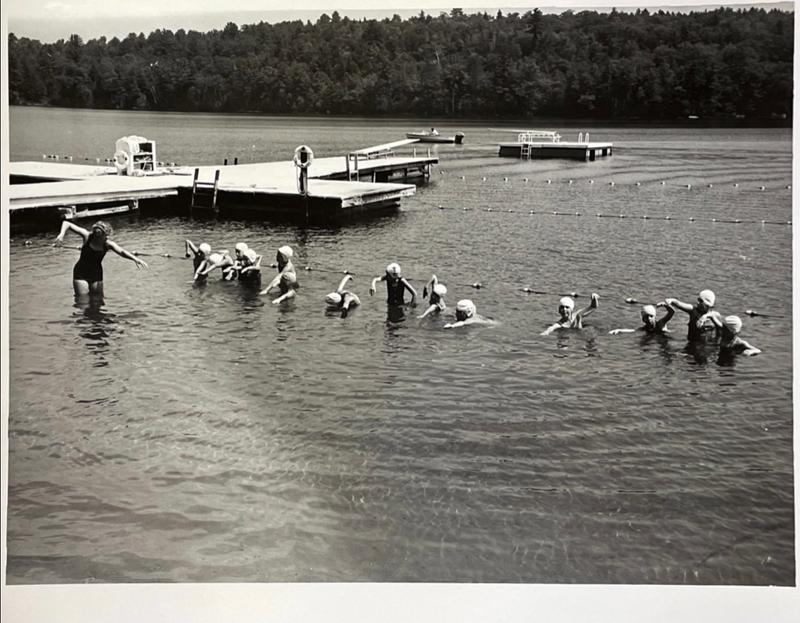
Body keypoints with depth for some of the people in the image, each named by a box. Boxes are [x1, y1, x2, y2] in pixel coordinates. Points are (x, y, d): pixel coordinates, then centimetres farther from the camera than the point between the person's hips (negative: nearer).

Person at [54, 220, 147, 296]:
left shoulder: (108, 244, -13)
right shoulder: (87, 236, -15)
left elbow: (121, 252, -28)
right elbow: (67, 224, -13)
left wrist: (135, 259, -46)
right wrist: (62, 234, -33)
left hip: (96, 275, 2)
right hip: (81, 274, -2)